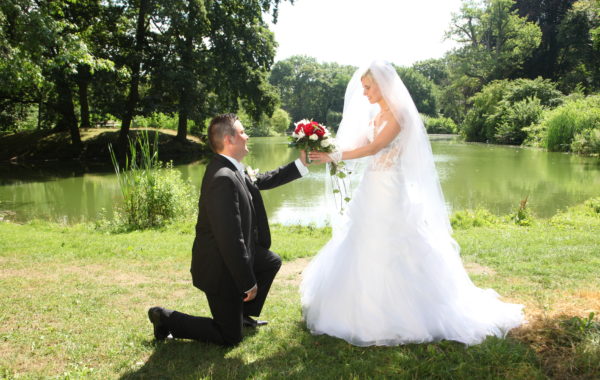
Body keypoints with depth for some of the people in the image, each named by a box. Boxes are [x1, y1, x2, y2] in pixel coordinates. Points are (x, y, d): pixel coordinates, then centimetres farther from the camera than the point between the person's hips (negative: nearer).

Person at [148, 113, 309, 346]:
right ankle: (166, 319, 12)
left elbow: (260, 181, 16)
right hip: (219, 268, -9)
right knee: (229, 338, 4)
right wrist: (248, 283, -21)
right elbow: (230, 240, -30)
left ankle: (243, 314, 33)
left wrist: (300, 164, 12)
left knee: (272, 262, 26)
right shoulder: (223, 179, -31)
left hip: (233, 256, 9)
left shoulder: (231, 169, -1)